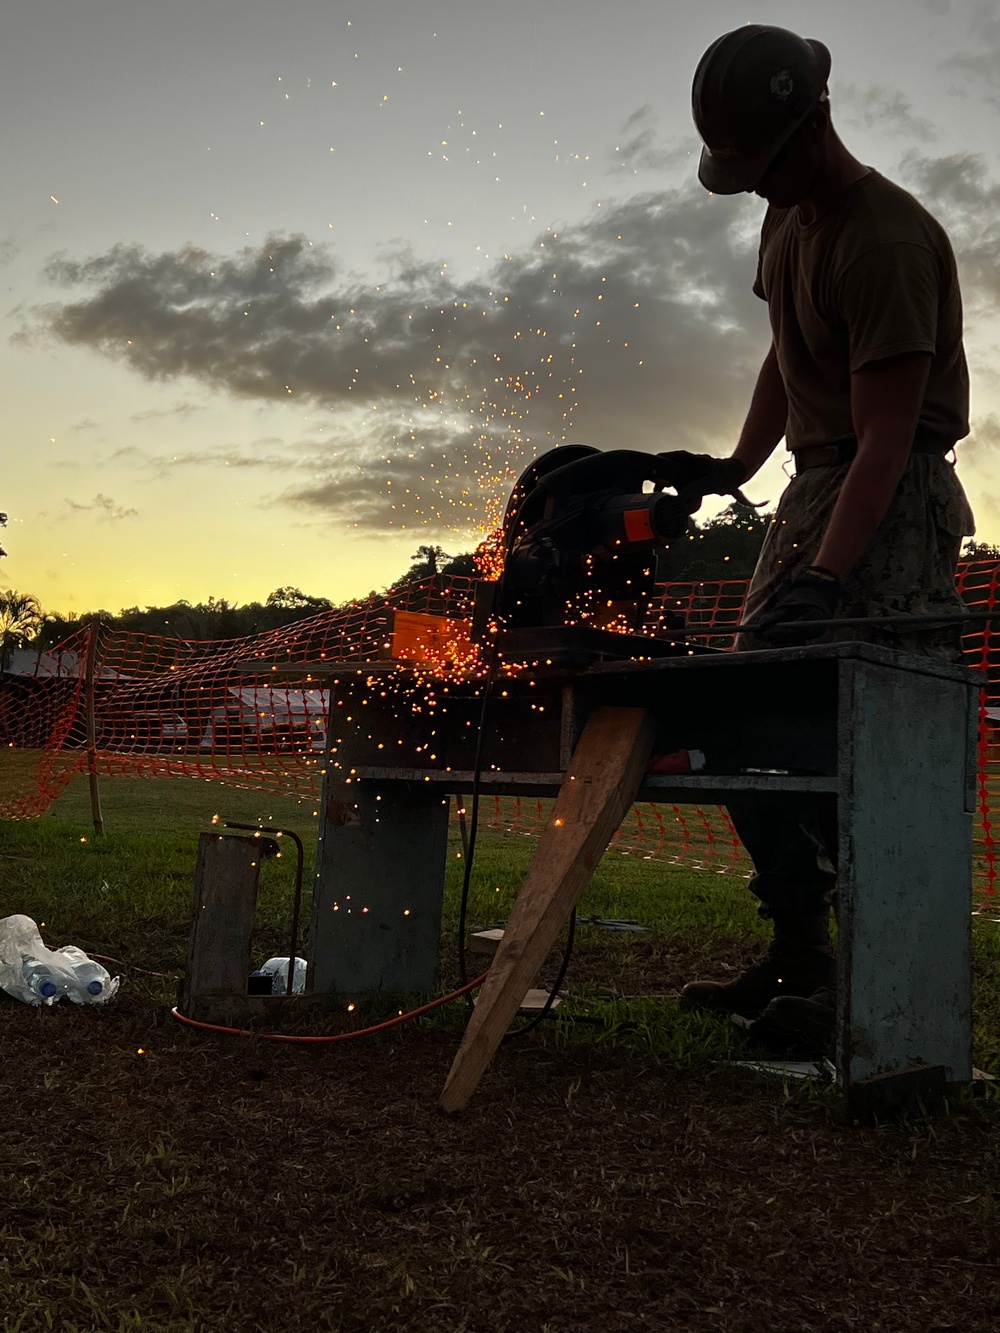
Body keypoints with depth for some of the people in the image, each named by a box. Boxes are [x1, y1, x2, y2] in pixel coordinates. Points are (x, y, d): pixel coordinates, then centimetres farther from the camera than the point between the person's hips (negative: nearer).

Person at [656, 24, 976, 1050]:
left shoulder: (887, 241, -18)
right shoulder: (787, 217, 12)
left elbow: (886, 436, -23)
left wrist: (826, 577, -30)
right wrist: (735, 469, 9)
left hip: (896, 504, -9)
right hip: (813, 489, 9)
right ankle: (796, 955, 14)